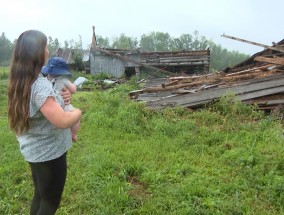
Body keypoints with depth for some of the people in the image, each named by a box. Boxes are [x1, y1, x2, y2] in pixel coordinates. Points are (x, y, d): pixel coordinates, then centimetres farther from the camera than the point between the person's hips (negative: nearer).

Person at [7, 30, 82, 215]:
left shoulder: (21, 81, 2)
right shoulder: (39, 85, -27)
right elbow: (63, 121, -32)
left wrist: (59, 100, -1)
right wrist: (78, 112, -11)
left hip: (35, 150, 9)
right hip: (49, 153, -9)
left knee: (40, 196, 25)